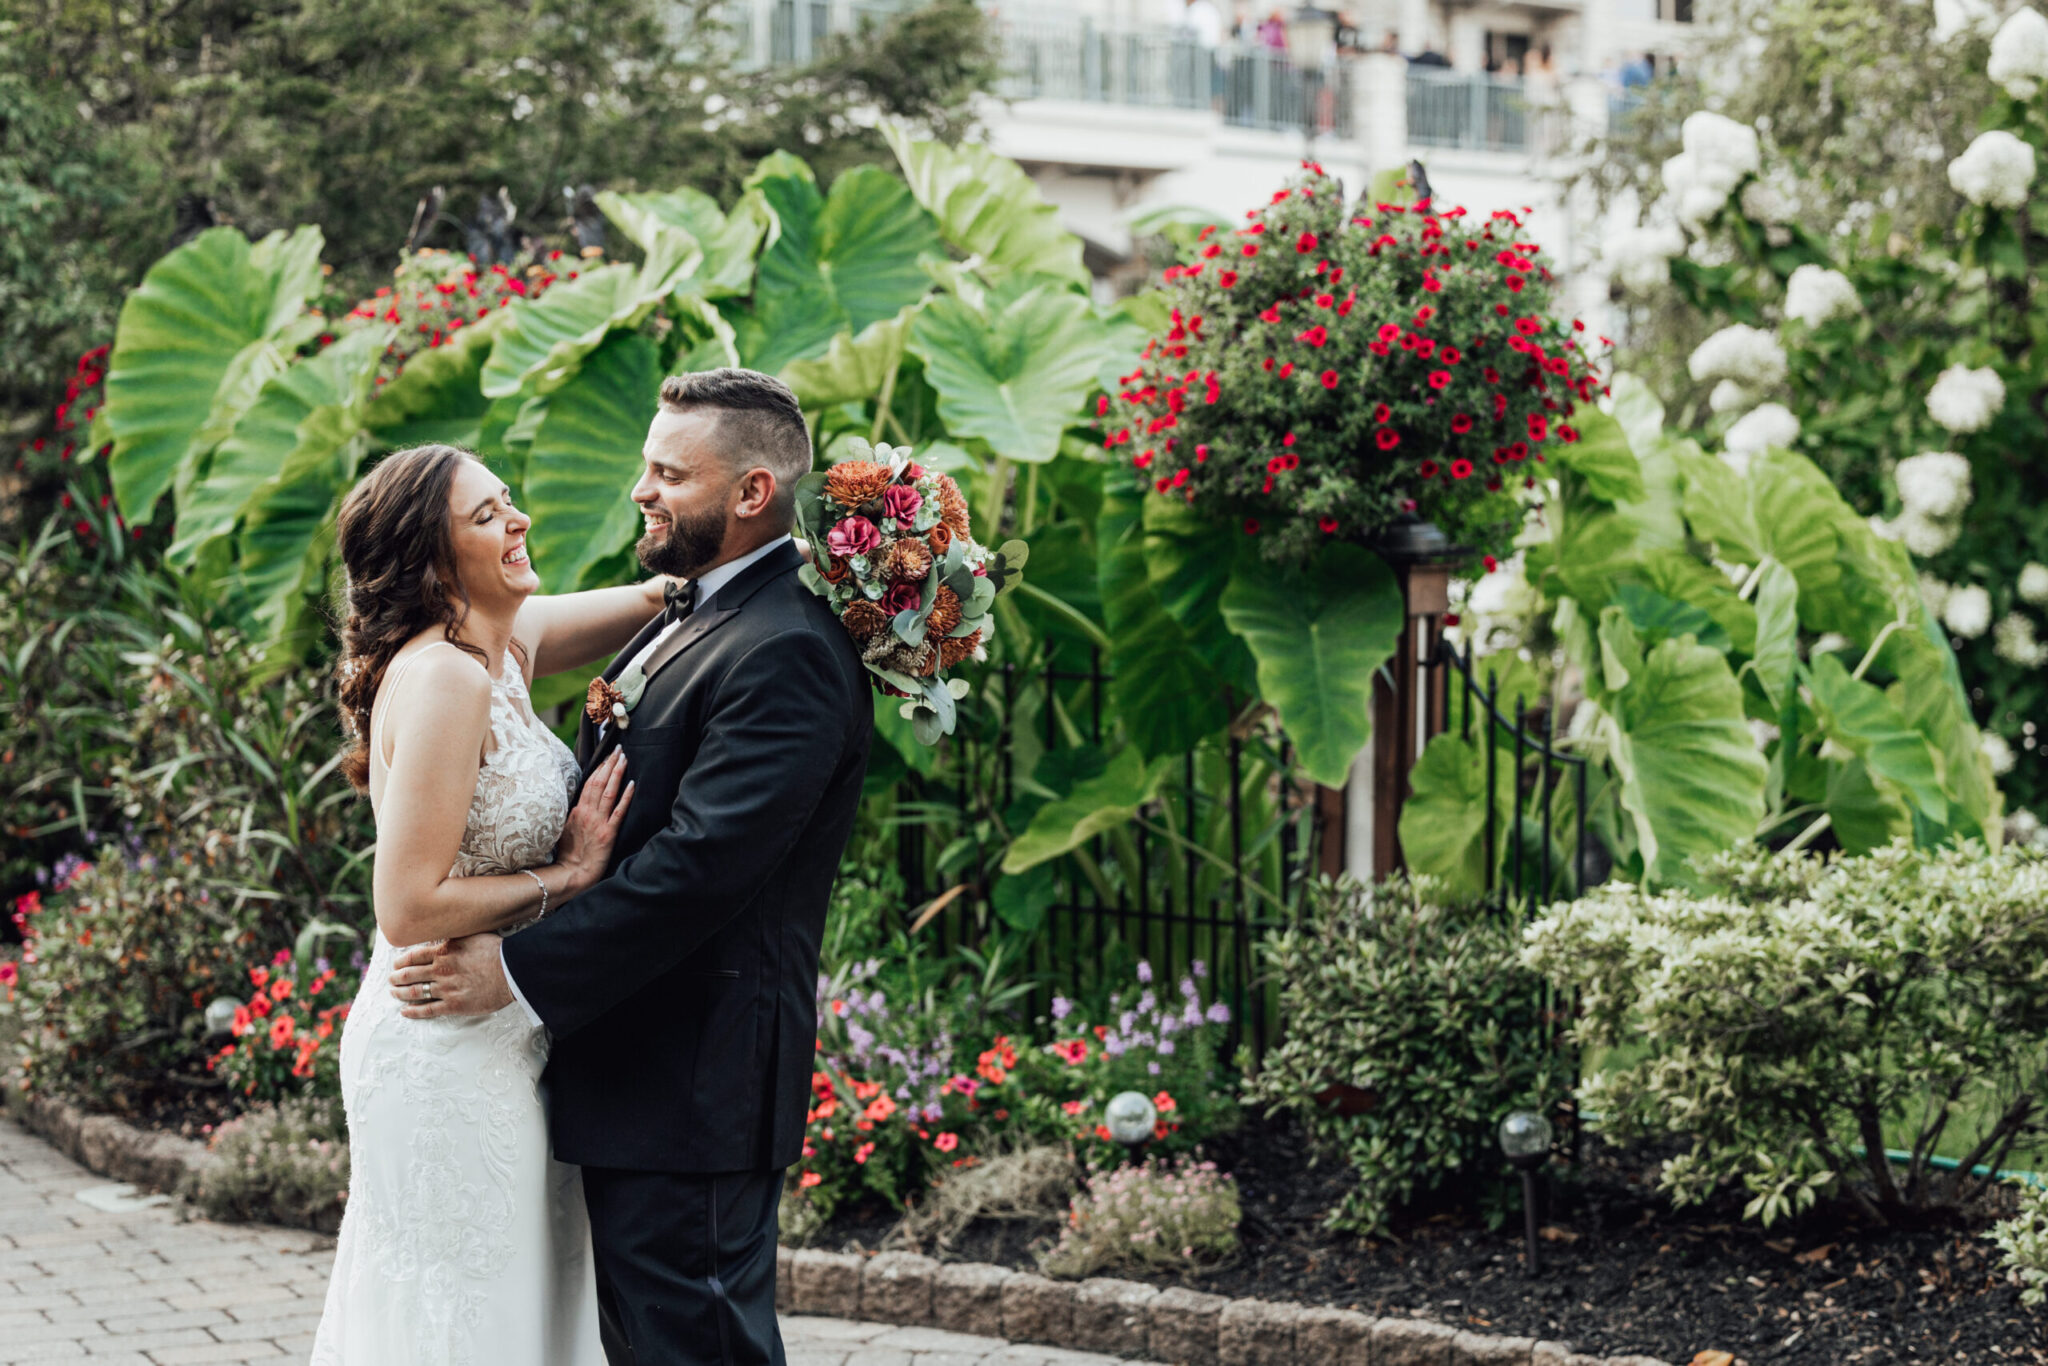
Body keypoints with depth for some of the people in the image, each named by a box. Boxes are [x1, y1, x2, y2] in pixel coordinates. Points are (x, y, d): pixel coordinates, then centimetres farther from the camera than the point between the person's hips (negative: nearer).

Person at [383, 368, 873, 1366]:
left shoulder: (784, 655, -19)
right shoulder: (684, 618, 15)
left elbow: (700, 864, -25)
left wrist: (520, 974, -20)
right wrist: (607, 740, 0)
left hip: (695, 1085, -10)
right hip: (632, 1064, 10)